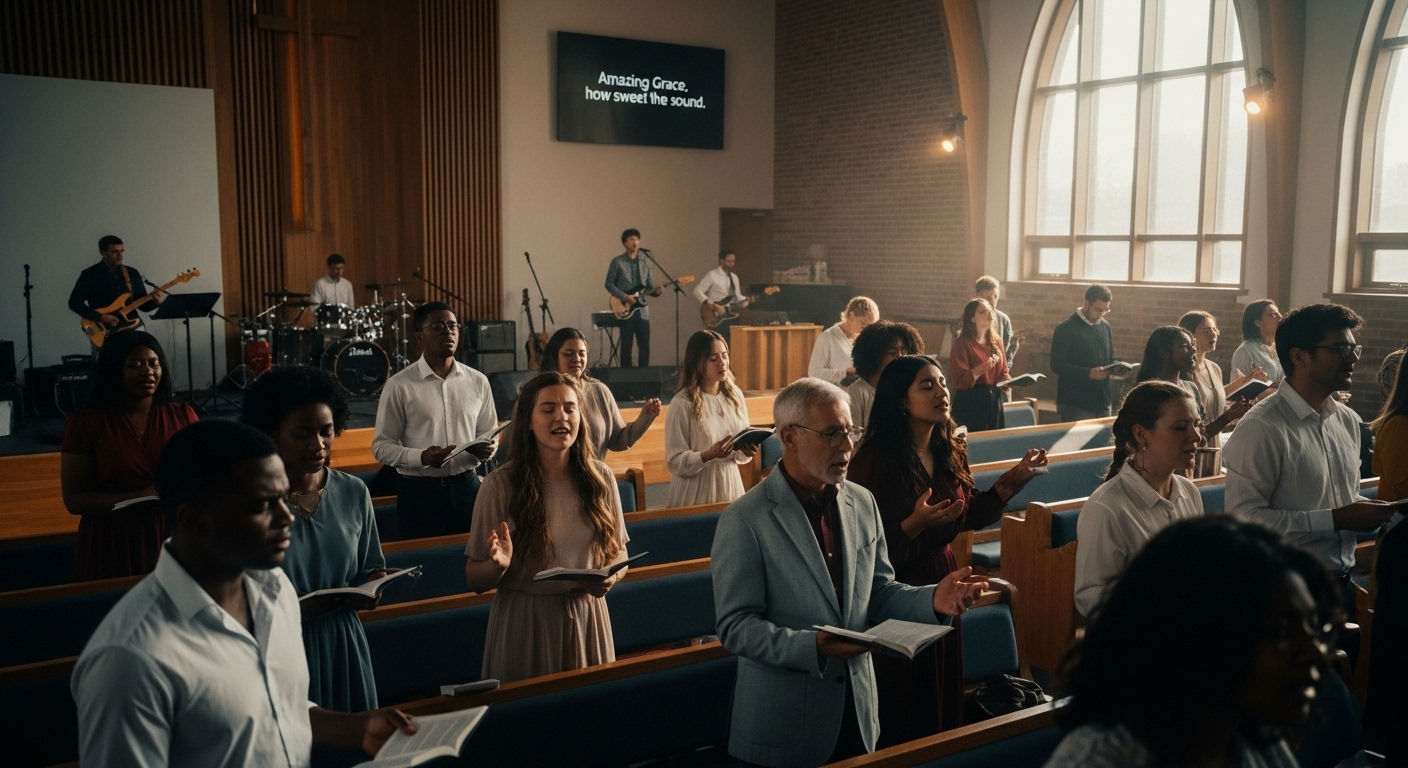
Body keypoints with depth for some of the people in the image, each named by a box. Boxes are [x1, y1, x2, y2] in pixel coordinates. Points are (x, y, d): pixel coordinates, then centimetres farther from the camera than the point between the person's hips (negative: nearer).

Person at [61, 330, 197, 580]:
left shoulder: (182, 416, 5)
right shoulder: (85, 422, -1)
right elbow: (74, 499, -4)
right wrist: (138, 498, -18)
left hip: (174, 543, 2)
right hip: (112, 550, -1)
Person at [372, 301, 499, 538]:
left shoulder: (477, 381, 6)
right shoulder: (399, 386, -5)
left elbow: (489, 433, 13)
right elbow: (381, 446, -5)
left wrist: (486, 450, -9)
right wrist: (421, 457, -21)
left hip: (467, 489, 3)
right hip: (420, 492, -3)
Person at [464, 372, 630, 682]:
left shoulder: (600, 478, -2)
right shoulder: (501, 484, -10)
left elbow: (618, 552, 9)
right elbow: (475, 579, -5)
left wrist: (611, 576, -12)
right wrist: (498, 565, -25)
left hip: (587, 617, 3)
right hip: (523, 624, -2)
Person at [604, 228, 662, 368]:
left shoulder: (645, 263, 11)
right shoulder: (617, 262, -1)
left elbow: (650, 286, 13)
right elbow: (609, 284, -3)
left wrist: (656, 290, -10)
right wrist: (624, 296, -14)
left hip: (642, 310, 4)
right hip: (625, 309, -4)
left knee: (645, 345, 3)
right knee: (626, 345, -1)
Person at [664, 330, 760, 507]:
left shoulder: (735, 394, 3)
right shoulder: (682, 403, -13)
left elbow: (739, 454, 10)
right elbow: (675, 462, -13)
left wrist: (746, 451, -11)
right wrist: (708, 455, -27)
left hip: (730, 484, 5)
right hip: (696, 490, -5)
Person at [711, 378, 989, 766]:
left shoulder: (862, 503, 4)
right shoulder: (744, 520, -14)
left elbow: (878, 592, 10)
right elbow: (735, 625, -15)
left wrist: (932, 600, -9)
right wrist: (811, 647, -29)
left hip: (857, 710, 6)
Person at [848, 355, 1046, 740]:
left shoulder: (951, 451, 2)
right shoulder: (874, 458, -19)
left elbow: (968, 515, 11)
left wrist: (1012, 480, 4)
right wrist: (917, 522, -32)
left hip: (942, 577, 7)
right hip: (894, 587, -6)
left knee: (945, 691, 17)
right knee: (900, 704, 7)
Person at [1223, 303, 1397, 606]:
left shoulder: (1349, 421, 7)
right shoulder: (1261, 428, -20)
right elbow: (1245, 517, -26)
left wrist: (1370, 512, -3)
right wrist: (1336, 520, -23)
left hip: (1342, 584, 8)